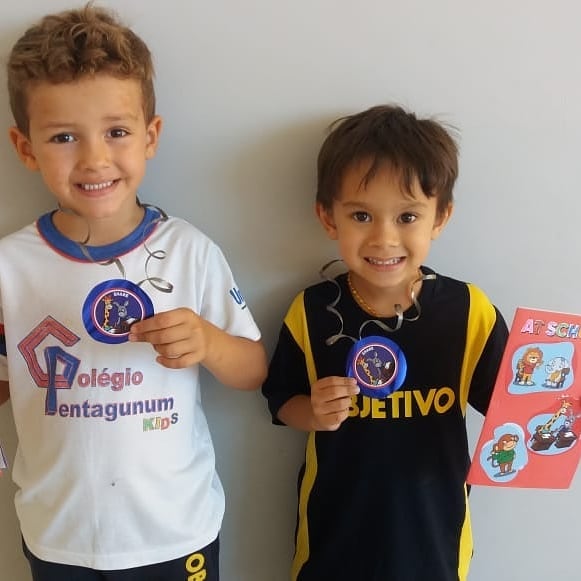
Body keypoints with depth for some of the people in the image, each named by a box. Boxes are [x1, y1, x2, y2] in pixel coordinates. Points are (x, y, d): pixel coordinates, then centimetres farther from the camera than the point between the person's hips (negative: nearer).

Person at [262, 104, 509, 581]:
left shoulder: (469, 311, -16)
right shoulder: (312, 311, -13)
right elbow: (283, 402, -1)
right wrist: (314, 414, -21)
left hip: (432, 531, 0)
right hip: (335, 529, 1)